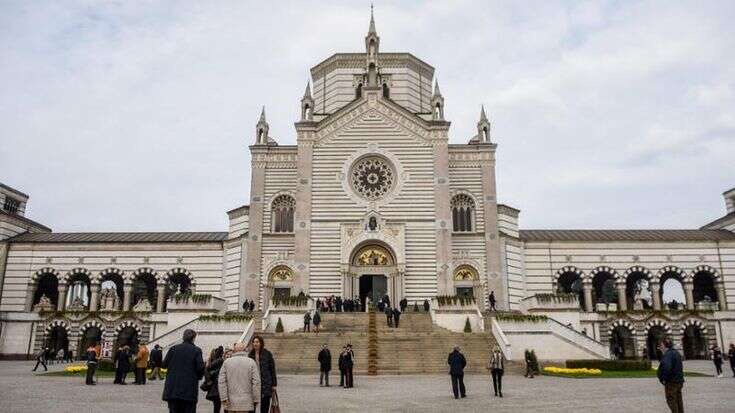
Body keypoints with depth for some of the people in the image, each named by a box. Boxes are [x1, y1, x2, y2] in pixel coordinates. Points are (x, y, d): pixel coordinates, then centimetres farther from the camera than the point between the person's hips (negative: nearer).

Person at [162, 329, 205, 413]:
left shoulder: (174, 348, 2)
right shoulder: (196, 350, -5)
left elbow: (164, 364, 4)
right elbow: (200, 368, -10)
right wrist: (198, 377, 11)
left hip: (173, 389, 3)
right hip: (189, 390, -3)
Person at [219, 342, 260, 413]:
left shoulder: (226, 362, 4)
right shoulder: (251, 362, -2)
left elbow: (221, 381, -2)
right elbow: (256, 382, -5)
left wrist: (224, 398, -1)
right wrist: (256, 399, 2)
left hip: (231, 402, 2)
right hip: (245, 402, -2)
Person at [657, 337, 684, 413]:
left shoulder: (668, 354, -19)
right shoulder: (677, 353, 13)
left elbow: (667, 367, -33)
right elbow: (680, 367, 22)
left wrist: (664, 379, -22)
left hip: (671, 382, -10)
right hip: (679, 381, 10)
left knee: (671, 401, -1)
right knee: (678, 400, 16)